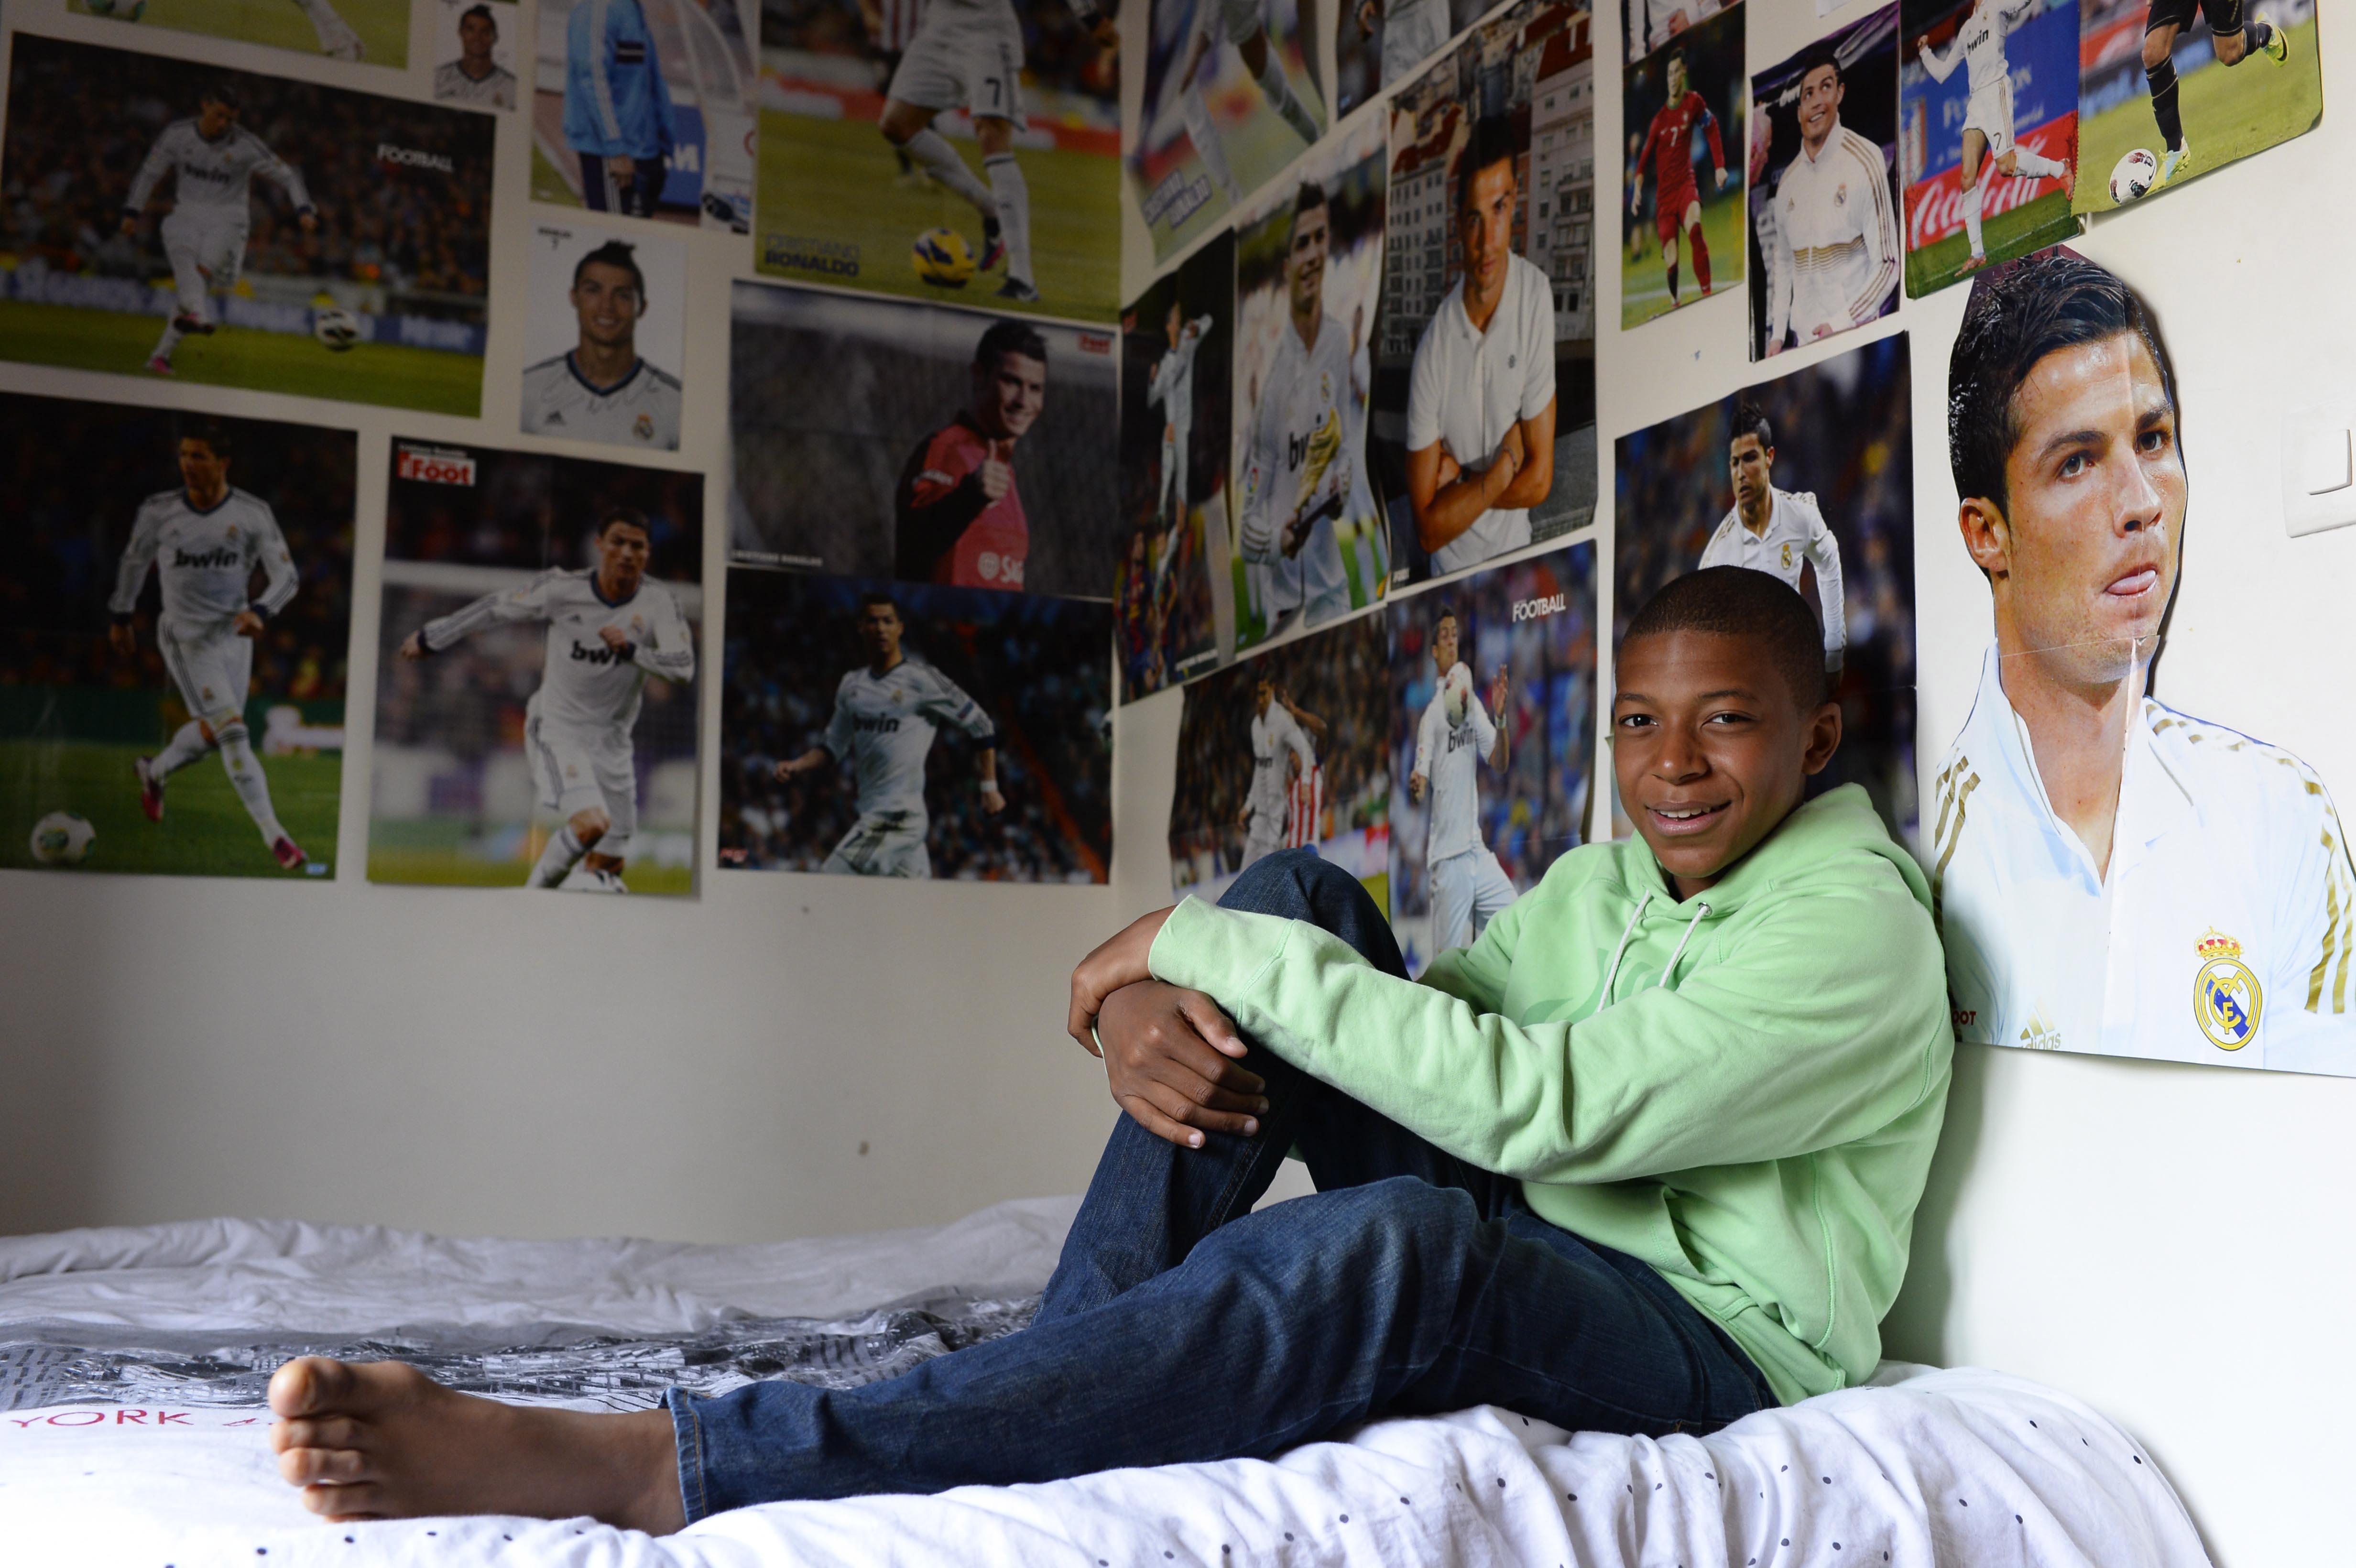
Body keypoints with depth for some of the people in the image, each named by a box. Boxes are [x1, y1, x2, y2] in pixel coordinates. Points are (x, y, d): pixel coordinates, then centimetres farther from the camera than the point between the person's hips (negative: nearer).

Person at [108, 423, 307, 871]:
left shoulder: (253, 513, -7)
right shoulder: (158, 510, -7)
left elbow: (287, 575, -7)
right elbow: (133, 561, 10)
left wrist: (260, 612, -25)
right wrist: (121, 617, 20)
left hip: (236, 636, 3)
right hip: (187, 639, -3)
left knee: (211, 731, 16)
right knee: (233, 734, -13)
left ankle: (153, 772, 48)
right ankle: (274, 837, -14)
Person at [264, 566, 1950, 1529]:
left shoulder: (1854, 932, -14)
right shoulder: (1601, 880, 12)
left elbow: (1540, 1104, -27)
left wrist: (1199, 943, -23)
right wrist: (1146, 1004, -19)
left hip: (1709, 1334, -6)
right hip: (1528, 1236, 6)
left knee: (1398, 1239, -42)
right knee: (1300, 896, -11)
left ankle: (654, 1466, -48)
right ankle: (1073, 1366, -20)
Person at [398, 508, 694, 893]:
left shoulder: (658, 602, -8)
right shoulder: (563, 588, -11)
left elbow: (684, 668, -16)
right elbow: (497, 608, 2)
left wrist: (631, 648, -31)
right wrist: (430, 637, 13)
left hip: (612, 739, 3)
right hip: (556, 728, -3)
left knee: (608, 866, 3)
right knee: (590, 823, -26)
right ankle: (537, 889, -1)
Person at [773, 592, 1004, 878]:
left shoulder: (921, 679, -7)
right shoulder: (852, 683, 13)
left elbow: (980, 725, -2)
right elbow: (834, 747, 18)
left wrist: (989, 789, -1)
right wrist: (797, 765, 0)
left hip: (899, 814, -6)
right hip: (872, 812, 7)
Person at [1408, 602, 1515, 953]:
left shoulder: (1473, 703, 13)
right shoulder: (1431, 713, -4)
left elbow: (1500, 762, 8)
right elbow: (1419, 783, -11)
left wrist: (1501, 719, -10)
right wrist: (1415, 785, -35)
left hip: (1478, 851, 6)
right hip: (1448, 857, -6)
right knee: (1450, 961, -8)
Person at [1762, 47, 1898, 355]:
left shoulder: (1866, 160, -6)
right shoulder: (1787, 183, 10)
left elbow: (1888, 265, -8)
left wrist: (1841, 324, -18)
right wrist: (1777, 336, 9)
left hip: (1855, 340, -4)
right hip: (1802, 344, 4)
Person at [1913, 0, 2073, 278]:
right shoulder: (1966, 29, 26)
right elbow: (1942, 72, 33)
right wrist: (1925, 52, 25)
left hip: (1996, 89, -7)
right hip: (1975, 101, 7)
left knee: (2005, 165, -23)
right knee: (1968, 178, -4)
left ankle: (2060, 169, 3)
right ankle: (1977, 254, -4)